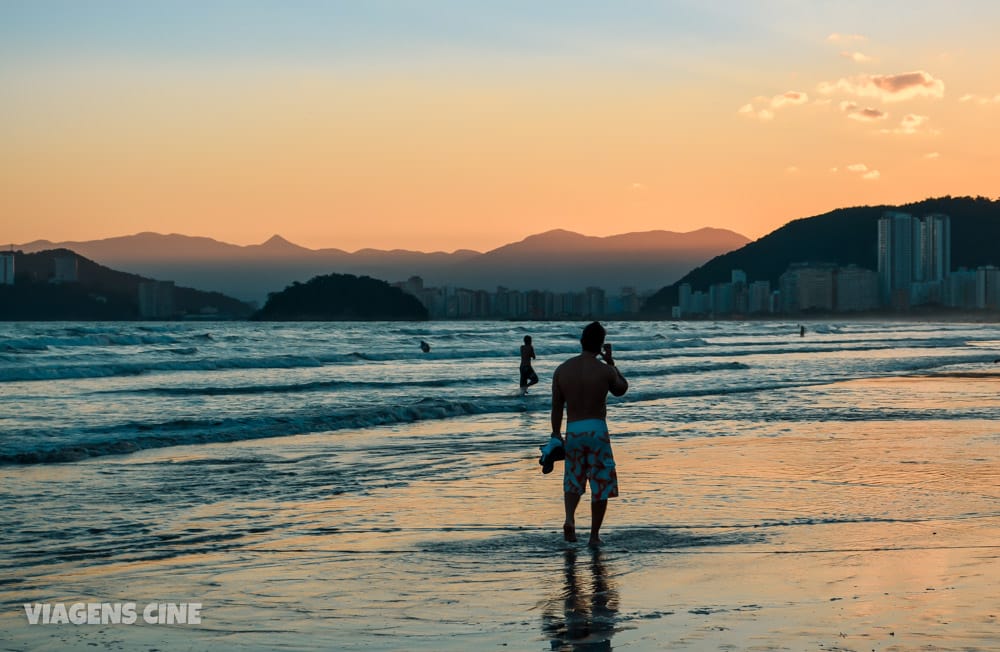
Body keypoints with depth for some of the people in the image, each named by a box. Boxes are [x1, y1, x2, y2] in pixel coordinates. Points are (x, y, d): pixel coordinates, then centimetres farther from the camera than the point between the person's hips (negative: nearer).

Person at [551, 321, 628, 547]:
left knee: (573, 481, 17)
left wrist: (556, 435, 15)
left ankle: (569, 518, -9)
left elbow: (556, 407, 5)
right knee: (601, 484, 8)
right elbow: (622, 389, 15)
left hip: (573, 430, 3)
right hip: (597, 430, -3)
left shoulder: (562, 370, 1)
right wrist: (611, 362, 19)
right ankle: (594, 534, 8)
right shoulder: (605, 370, -7)